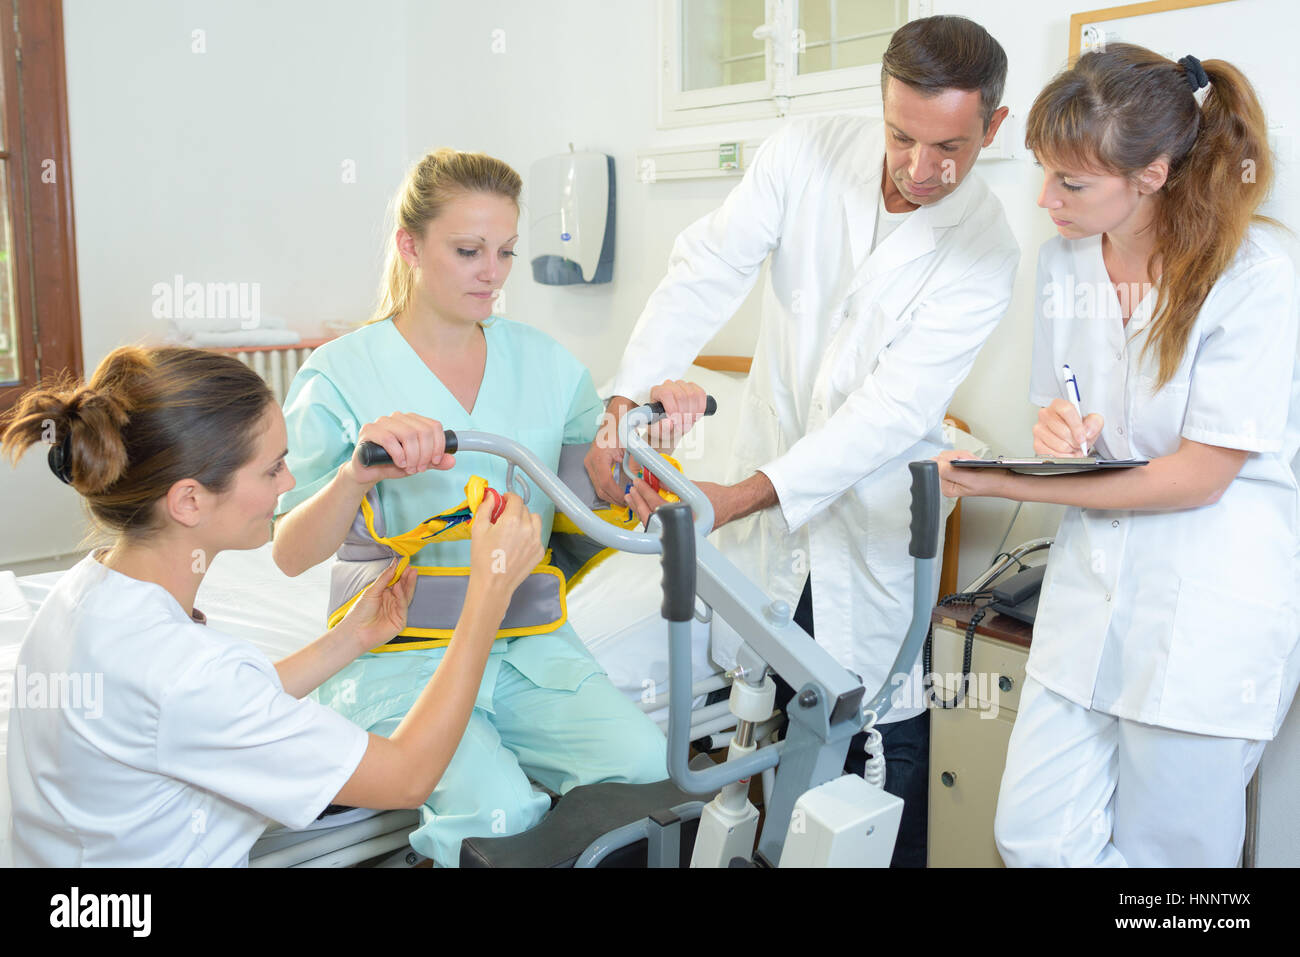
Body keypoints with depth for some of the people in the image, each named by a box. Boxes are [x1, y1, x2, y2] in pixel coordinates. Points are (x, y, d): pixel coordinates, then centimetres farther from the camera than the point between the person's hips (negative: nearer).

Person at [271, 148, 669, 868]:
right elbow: (289, 555, -9)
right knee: (496, 809, -28)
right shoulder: (340, 375, -2)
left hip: (527, 643, 4)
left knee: (643, 763, -21)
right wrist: (359, 474, -29)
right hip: (398, 654, -3)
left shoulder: (543, 361, 10)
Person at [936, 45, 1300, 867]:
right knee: (1032, 836, 6)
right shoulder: (1065, 255, 4)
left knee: (1164, 852, 9)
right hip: (1094, 584, 6)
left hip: (1212, 606, -5)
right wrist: (1056, 426, -12)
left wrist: (1009, 485, -17)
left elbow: (1199, 476, -16)